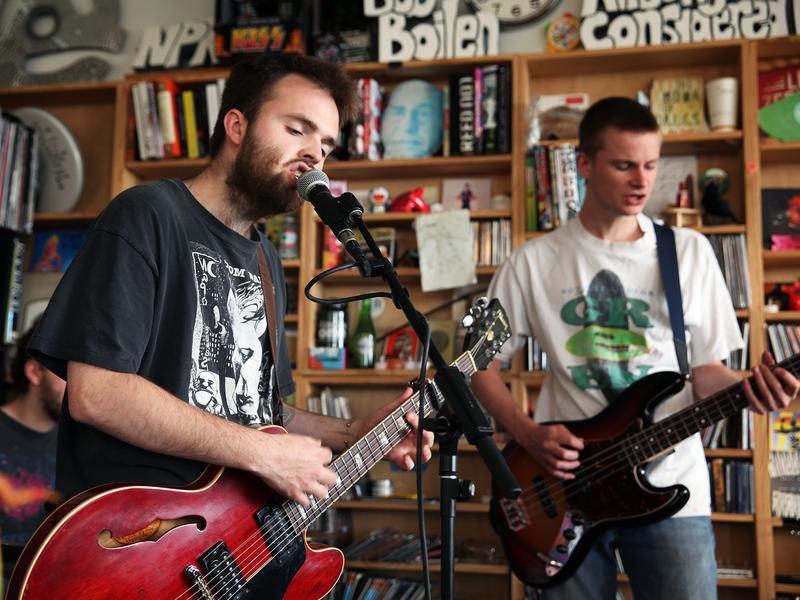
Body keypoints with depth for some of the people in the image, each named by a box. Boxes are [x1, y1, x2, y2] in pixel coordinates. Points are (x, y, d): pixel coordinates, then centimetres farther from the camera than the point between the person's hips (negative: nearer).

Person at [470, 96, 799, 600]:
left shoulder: (690, 251, 3)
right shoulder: (535, 261, -1)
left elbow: (705, 368, 4)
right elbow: (482, 361, 4)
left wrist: (749, 388, -17)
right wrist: (527, 434, -9)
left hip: (671, 490, 1)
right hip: (568, 487, 0)